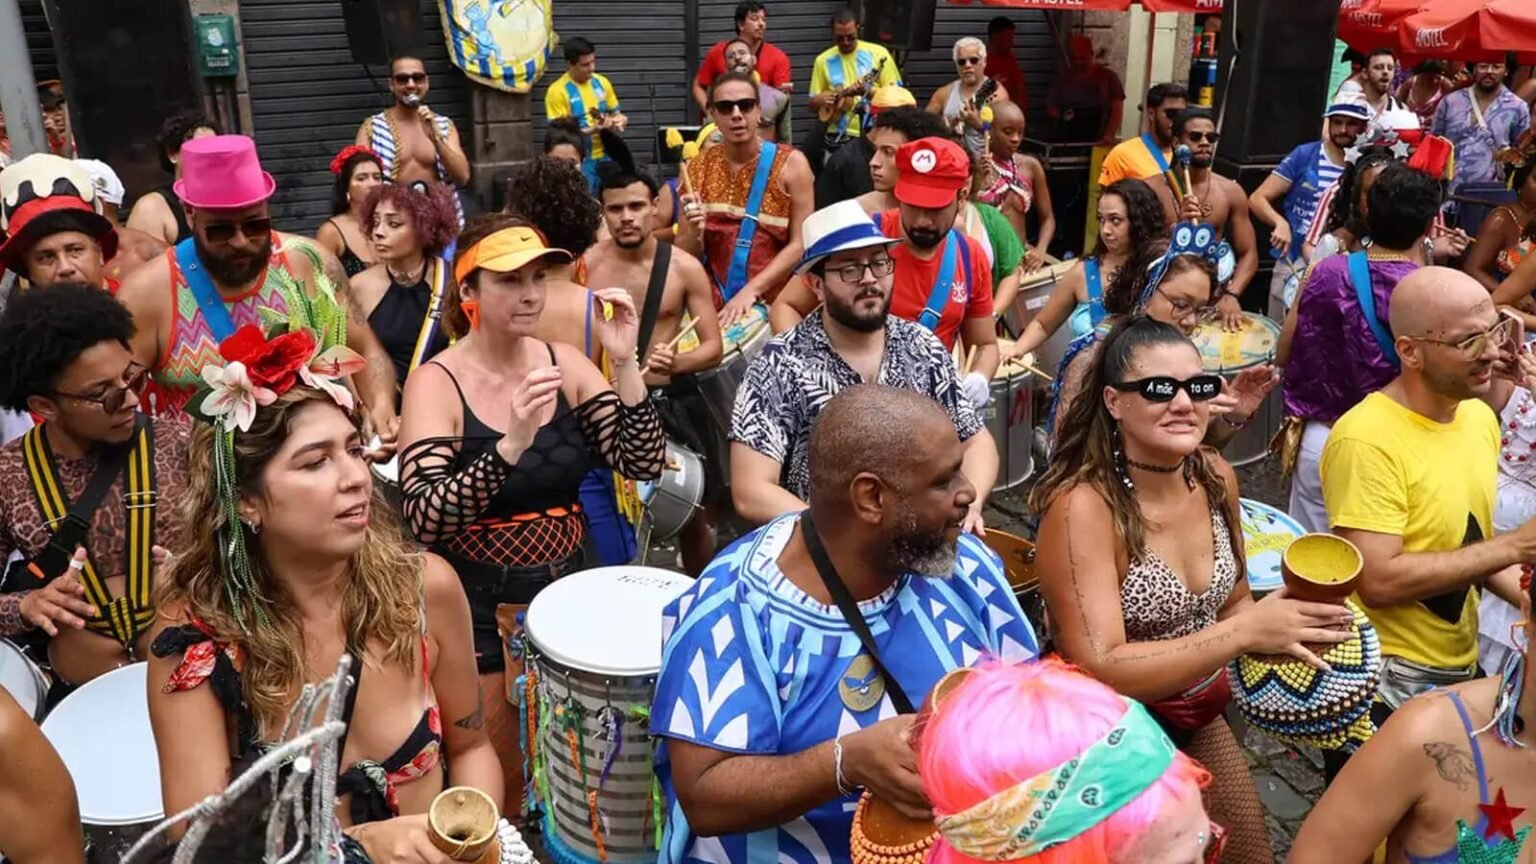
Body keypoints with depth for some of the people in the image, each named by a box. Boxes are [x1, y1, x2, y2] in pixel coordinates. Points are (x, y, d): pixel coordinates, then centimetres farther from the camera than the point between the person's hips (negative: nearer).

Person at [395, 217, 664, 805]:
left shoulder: (564, 363, -2)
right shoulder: (436, 382, -14)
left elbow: (643, 465, -7)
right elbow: (425, 520, -24)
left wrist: (625, 363, -19)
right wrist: (511, 444, -37)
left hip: (569, 588, 4)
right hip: (479, 606, -4)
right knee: (498, 783, 7)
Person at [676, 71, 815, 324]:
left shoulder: (791, 163, -2)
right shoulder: (697, 168, 6)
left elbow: (801, 243, -7)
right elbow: (685, 256, 8)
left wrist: (751, 290, -15)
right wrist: (694, 232, -13)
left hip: (774, 303, -1)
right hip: (714, 304, 2)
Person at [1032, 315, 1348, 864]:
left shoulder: (1215, 477, -7)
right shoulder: (1083, 506, -26)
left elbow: (1231, 601, 8)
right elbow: (1098, 669, -30)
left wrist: (1276, 628, -13)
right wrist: (1245, 632, -32)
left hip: (1203, 721, 7)